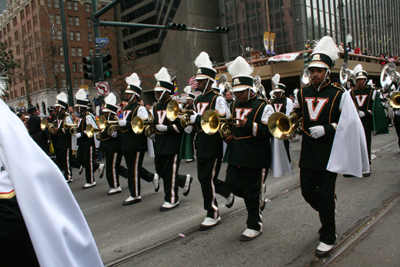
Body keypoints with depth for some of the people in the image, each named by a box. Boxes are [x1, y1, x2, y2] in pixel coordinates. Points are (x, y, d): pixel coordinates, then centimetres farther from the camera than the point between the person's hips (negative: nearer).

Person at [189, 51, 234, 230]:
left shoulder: (217, 99, -10)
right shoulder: (198, 100, 15)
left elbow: (222, 120, -21)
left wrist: (197, 118, -22)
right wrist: (192, 119, 3)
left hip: (213, 145, -8)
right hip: (201, 145, 8)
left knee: (208, 179, -4)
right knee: (203, 178, 13)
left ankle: (213, 215, 11)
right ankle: (227, 192, 38)